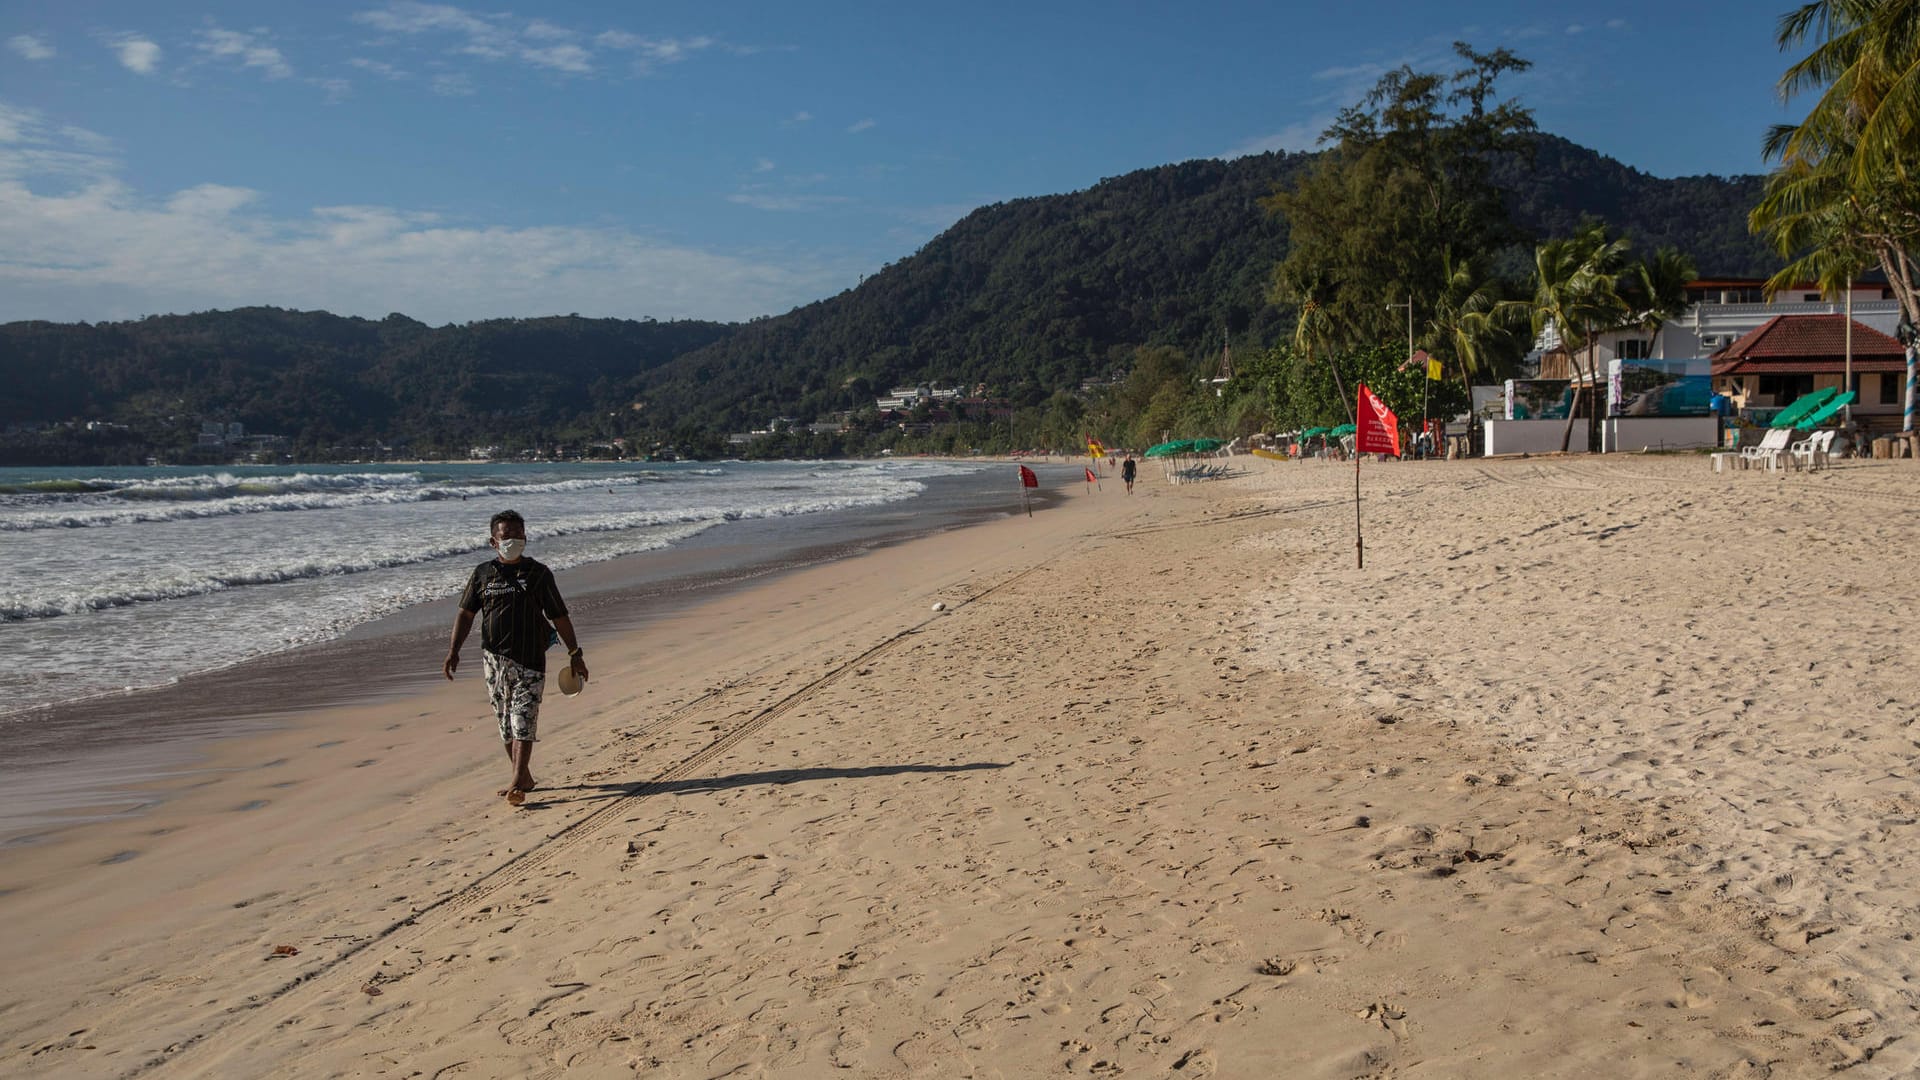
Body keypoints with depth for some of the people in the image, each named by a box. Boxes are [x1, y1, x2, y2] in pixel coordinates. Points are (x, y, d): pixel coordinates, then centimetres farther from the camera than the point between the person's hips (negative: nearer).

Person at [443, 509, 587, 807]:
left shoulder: (538, 574, 3)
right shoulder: (483, 573, 8)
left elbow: (559, 617, 5)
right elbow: (465, 613, 9)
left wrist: (575, 653, 5)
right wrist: (454, 651, -2)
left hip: (529, 659, -3)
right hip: (494, 658, 3)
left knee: (523, 718, -12)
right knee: (504, 720, 9)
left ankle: (518, 782, -15)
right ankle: (522, 777, 23)